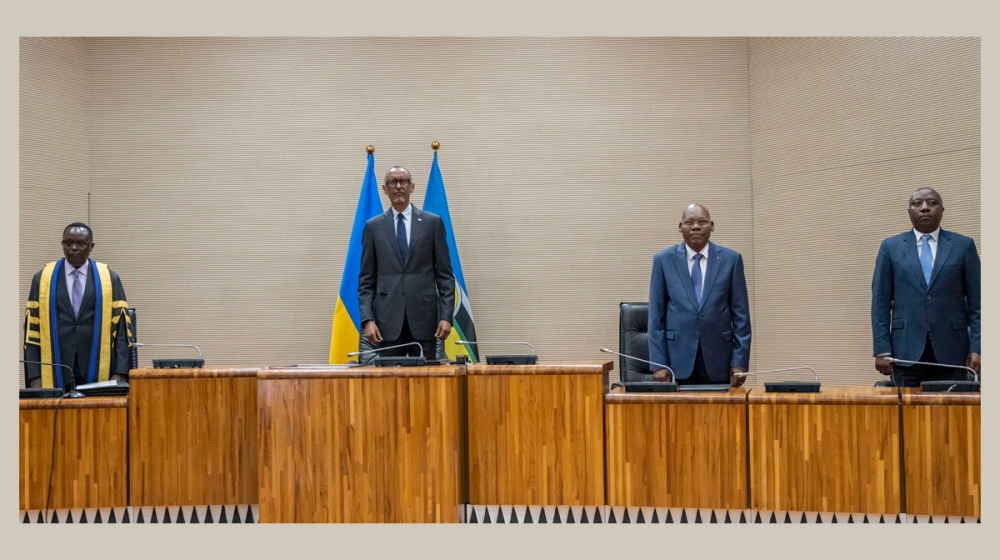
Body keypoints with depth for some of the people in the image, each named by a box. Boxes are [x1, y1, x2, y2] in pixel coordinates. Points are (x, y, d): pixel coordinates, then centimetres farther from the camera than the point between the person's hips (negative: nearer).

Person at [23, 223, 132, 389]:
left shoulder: (109, 279, 6)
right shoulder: (42, 278, 8)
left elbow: (121, 329, 2)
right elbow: (32, 330, 5)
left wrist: (120, 373, -8)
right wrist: (35, 376, -4)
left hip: (98, 374, 0)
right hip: (54, 375, 0)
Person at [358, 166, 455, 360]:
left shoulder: (433, 222, 6)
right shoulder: (373, 226, 8)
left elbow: (445, 275, 4)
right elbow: (366, 280, 7)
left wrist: (446, 316, -5)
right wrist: (367, 319, -5)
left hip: (423, 316, 0)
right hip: (388, 317, 1)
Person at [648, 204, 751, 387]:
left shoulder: (731, 259, 4)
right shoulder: (664, 260, 3)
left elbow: (740, 314, 3)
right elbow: (656, 315, 2)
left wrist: (740, 362, -3)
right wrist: (658, 363, -5)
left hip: (718, 358, 1)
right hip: (678, 358, 0)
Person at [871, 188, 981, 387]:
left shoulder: (964, 245, 8)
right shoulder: (891, 247, 8)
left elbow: (976, 302, 5)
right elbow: (881, 302, 4)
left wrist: (976, 347, -4)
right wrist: (882, 349, -4)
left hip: (951, 349, 0)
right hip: (907, 349, 0)